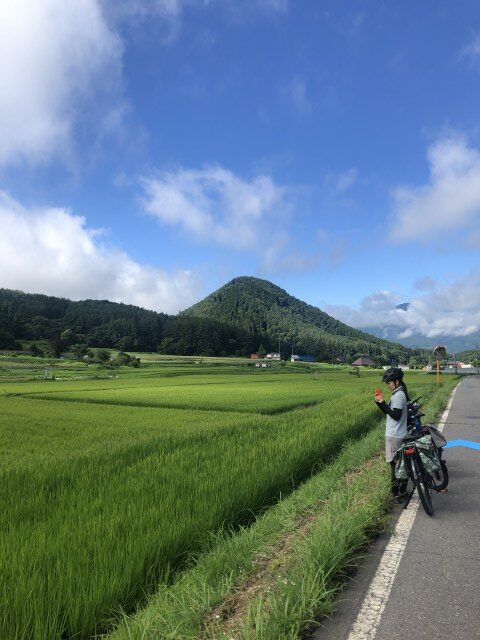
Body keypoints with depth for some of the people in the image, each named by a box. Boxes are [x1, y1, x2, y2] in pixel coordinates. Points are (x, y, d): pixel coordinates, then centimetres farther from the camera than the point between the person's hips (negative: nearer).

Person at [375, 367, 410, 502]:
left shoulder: (398, 395, -17)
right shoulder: (399, 394, 14)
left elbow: (396, 415, -21)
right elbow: (387, 411, 17)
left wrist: (383, 403, -20)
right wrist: (379, 402, 2)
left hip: (395, 436, -10)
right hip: (398, 435, 10)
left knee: (395, 465, -4)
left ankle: (397, 494, 2)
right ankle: (402, 491, 24)